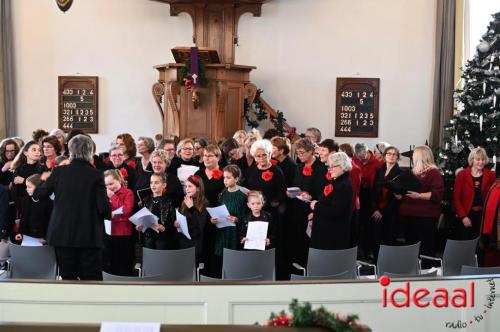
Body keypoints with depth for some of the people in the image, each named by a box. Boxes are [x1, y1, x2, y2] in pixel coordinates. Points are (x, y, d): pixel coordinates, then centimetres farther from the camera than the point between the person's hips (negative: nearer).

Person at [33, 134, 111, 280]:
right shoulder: (96, 175, -8)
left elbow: (38, 194, 11)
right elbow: (103, 207, -11)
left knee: (68, 278, 9)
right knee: (92, 279, 4)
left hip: (63, 235, 2)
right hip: (89, 236, -2)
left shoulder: (58, 172, -1)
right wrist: (108, 213, 11)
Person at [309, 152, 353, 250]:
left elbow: (334, 212, -25)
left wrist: (316, 206, -14)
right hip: (324, 230, 9)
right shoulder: (335, 181, 12)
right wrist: (315, 213, 3)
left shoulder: (345, 186, -18)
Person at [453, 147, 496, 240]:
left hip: (483, 216, 1)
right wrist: (463, 216, -10)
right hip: (466, 216, -1)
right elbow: (456, 198, -3)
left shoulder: (491, 175, 2)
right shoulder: (462, 175, -2)